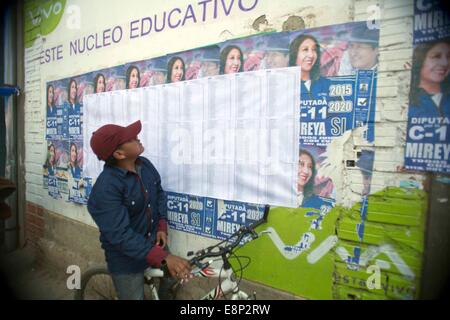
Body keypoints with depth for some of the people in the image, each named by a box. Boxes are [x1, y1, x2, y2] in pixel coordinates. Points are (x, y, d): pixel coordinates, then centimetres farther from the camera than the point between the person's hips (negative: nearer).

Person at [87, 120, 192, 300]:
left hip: (154, 241, 6)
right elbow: (120, 235, -33)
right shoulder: (106, 188, -30)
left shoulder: (145, 165, -8)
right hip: (127, 258, -6)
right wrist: (164, 258, -38)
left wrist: (162, 226, -5)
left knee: (168, 289, 22)